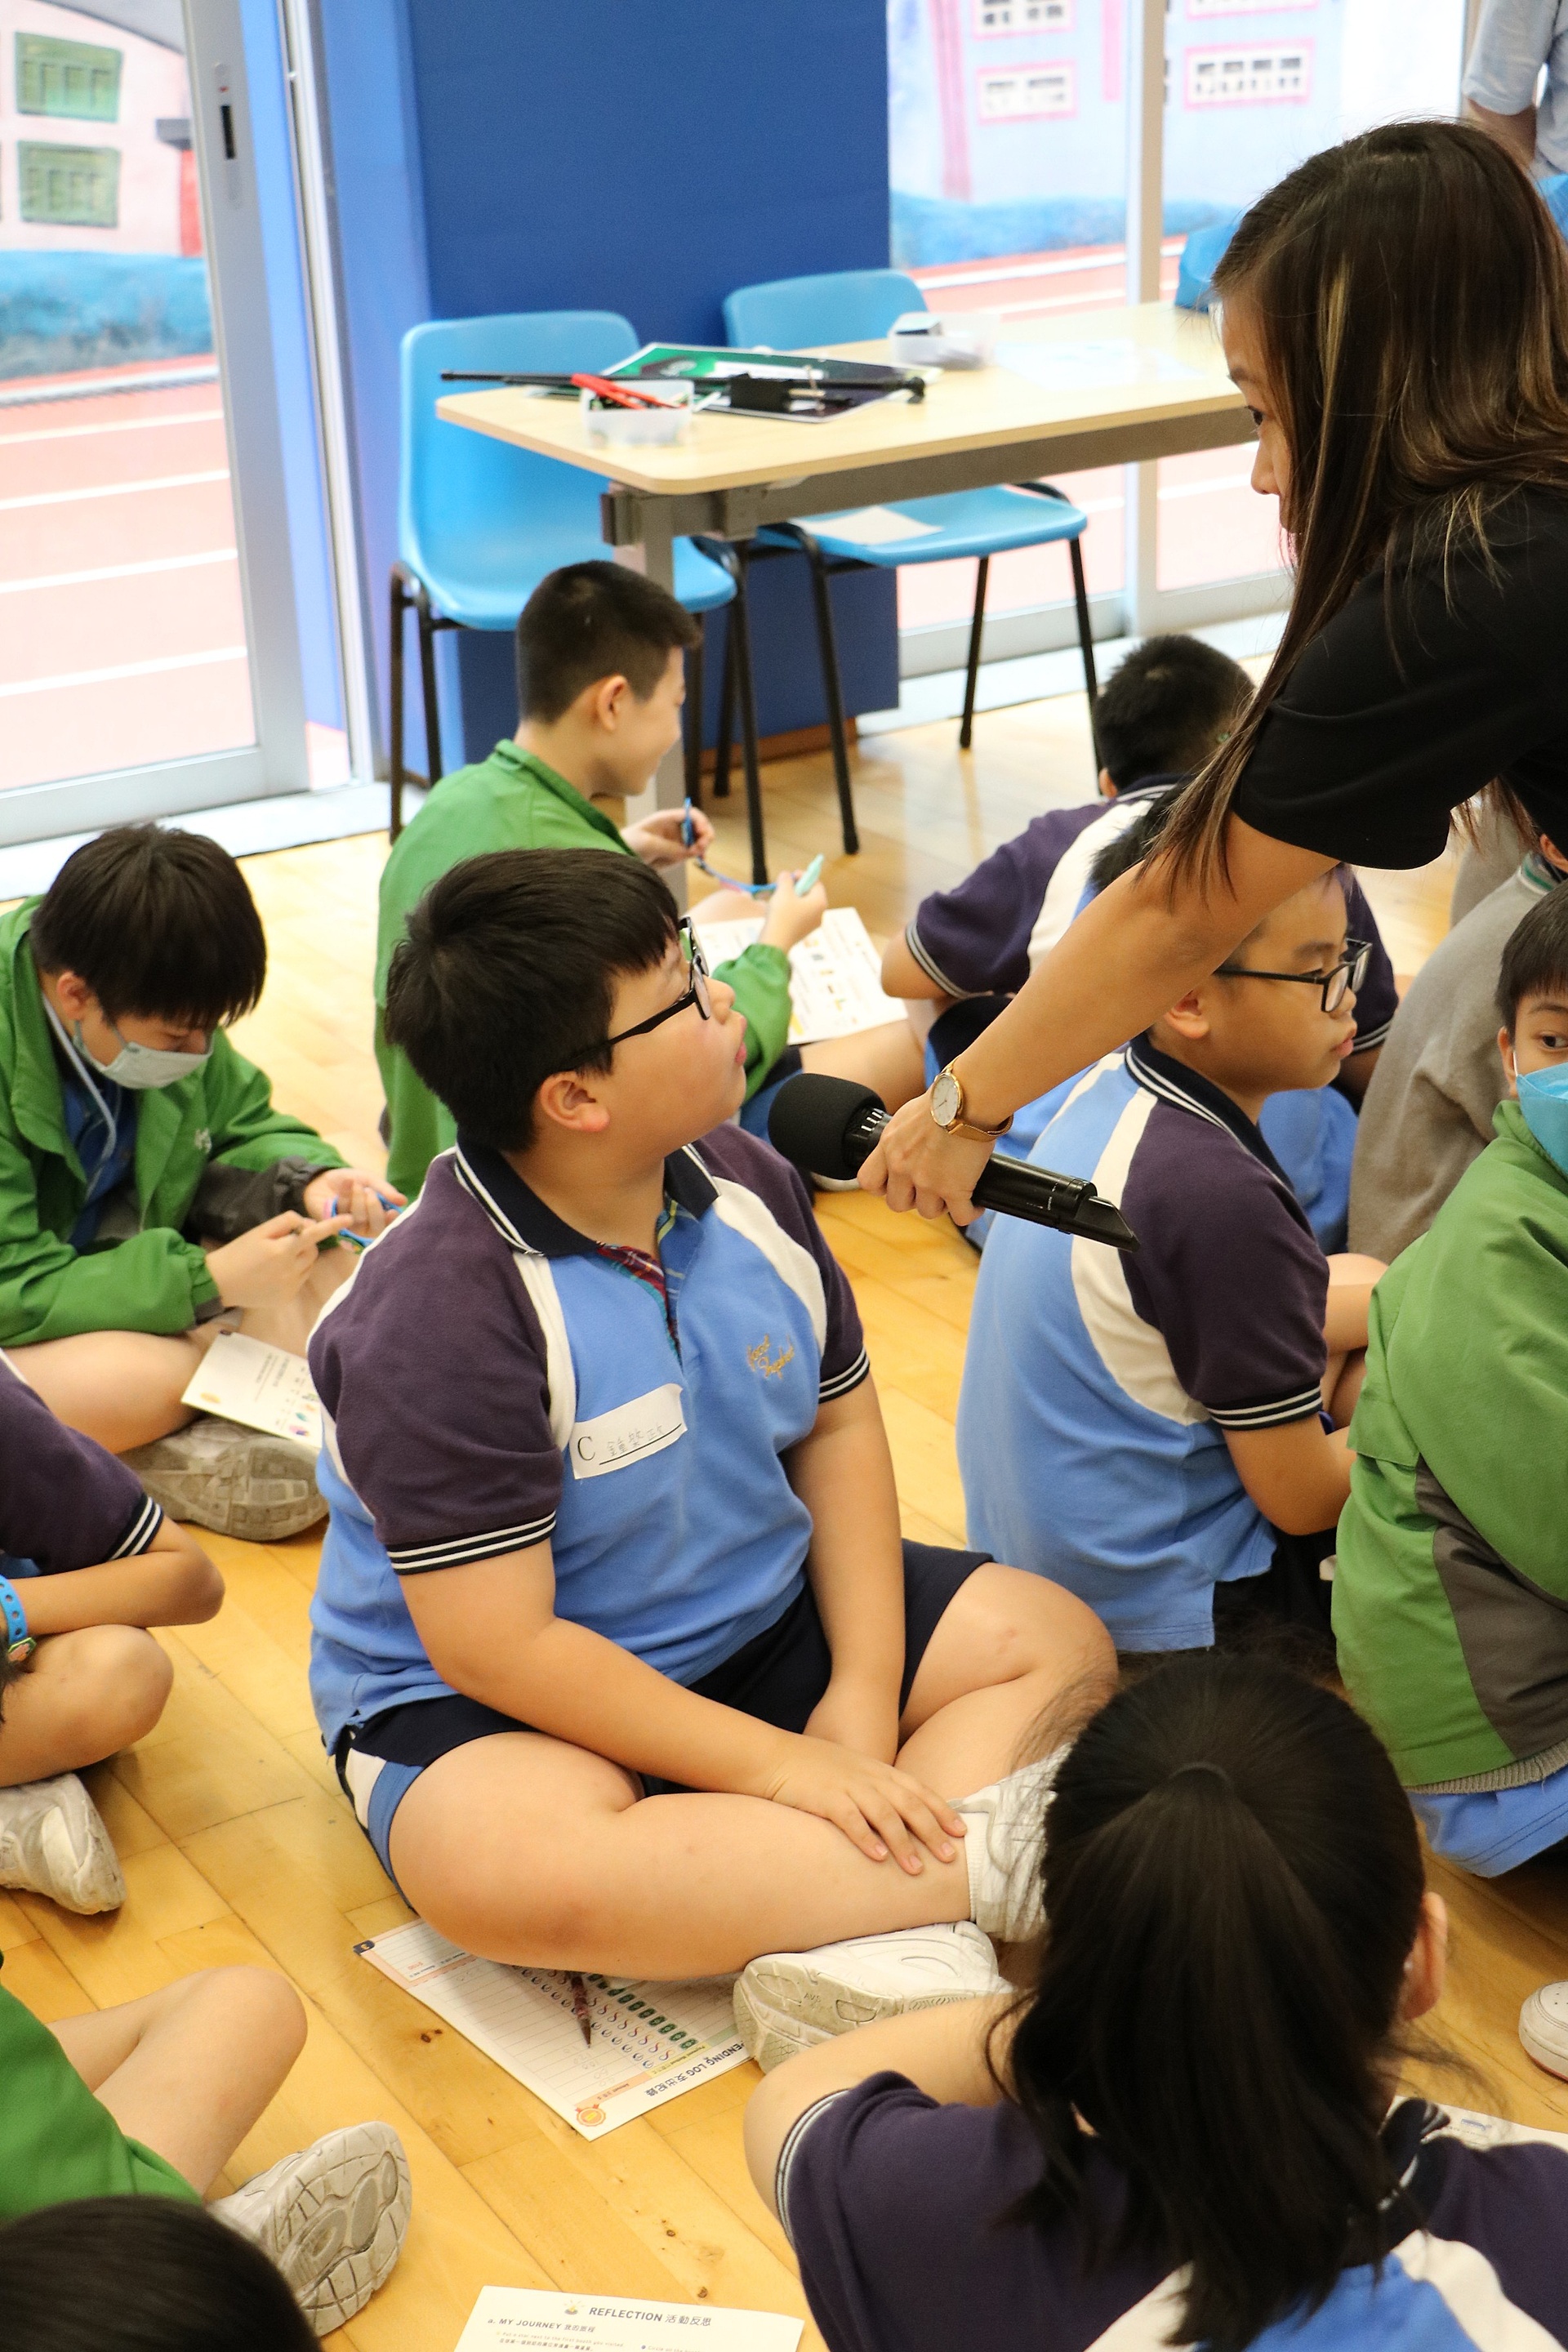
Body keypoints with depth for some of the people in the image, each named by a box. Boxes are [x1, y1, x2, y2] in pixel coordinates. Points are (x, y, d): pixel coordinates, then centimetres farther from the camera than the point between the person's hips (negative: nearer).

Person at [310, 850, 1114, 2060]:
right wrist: (779, 1766, -24)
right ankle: (990, 1861, -30)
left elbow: (838, 1426, 6)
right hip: (482, 1707, -7)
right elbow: (496, 1647, -26)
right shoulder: (435, 1317, -26)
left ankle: (882, 1940, -29)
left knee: (1053, 1636, -4)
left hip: (762, 1621, 7)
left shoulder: (745, 1185, -5)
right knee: (514, 1869, -39)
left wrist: (863, 1691, -6)